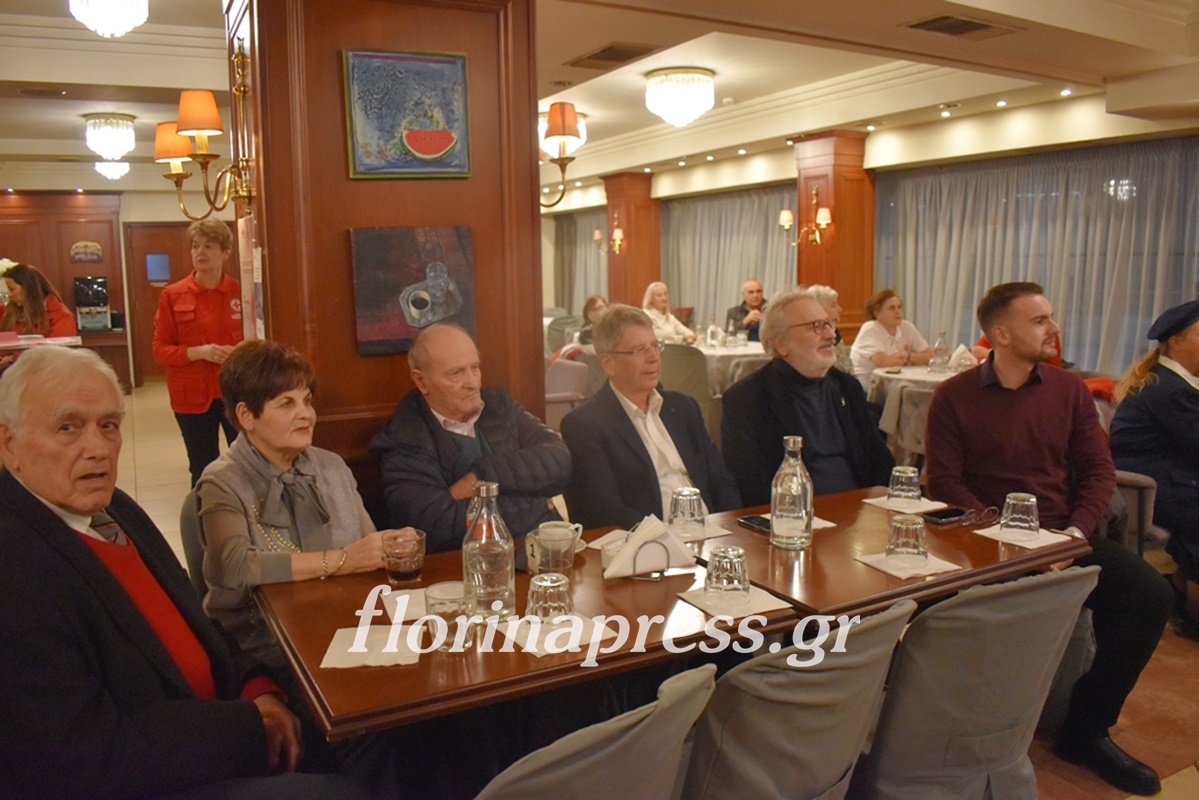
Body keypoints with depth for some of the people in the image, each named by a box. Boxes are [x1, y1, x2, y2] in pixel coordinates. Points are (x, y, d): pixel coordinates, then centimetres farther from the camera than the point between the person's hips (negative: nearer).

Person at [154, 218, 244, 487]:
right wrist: (200, 352, -17)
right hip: (193, 395, 0)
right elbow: (160, 350, -1)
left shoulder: (241, 292, 1)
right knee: (202, 470, 9)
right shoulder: (172, 296, 0)